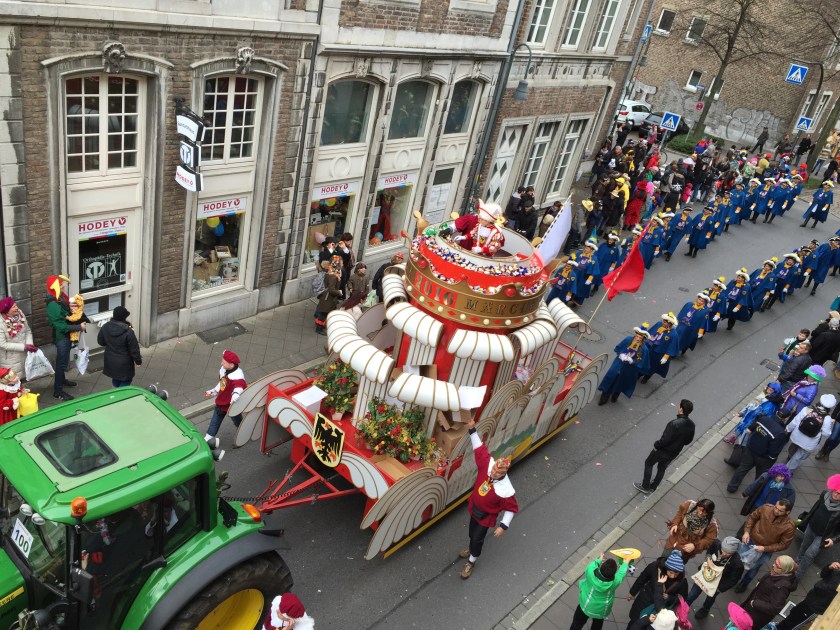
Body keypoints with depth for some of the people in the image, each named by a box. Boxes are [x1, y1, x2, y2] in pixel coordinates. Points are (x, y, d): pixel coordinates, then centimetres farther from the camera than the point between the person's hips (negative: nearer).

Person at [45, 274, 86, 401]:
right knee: (62, 362, -1)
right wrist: (79, 327, -24)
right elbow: (61, 326, -29)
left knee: (63, 361, 26)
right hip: (61, 337, -9)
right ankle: (58, 391, 9)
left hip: (65, 335, 9)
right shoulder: (53, 305, -29)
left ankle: (62, 380, 45)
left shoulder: (60, 298, 1)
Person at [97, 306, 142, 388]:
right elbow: (134, 349, -17)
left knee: (115, 380, 27)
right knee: (125, 382, 13)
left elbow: (100, 342, 6)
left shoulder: (105, 328, -11)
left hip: (110, 361, 6)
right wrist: (138, 361, -2)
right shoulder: (128, 332, -26)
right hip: (124, 364, -6)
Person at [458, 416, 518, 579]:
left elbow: (511, 508, -23)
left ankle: (471, 563, 39)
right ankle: (472, 549, 59)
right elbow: (479, 448, -17)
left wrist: (503, 526, -22)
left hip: (486, 516, -5)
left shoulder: (506, 490, -37)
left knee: (477, 538, 13)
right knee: (472, 533, 29)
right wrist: (472, 430, -23)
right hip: (474, 508, 6)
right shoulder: (488, 463, -27)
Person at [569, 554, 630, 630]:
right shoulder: (615, 581, -31)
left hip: (586, 606, -1)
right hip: (601, 610, 1)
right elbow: (621, 572, -8)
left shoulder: (591, 572, -34)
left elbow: (592, 565, -8)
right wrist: (625, 563, 12)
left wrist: (599, 560, 11)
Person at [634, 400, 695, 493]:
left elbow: (665, 439, -30)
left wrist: (656, 445, -13)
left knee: (648, 463, 18)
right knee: (662, 468, 27)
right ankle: (653, 487, 42)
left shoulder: (675, 424, -35)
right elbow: (688, 441, 3)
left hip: (664, 450, -6)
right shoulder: (691, 424, -11)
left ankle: (645, 487, 26)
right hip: (674, 453, 6)